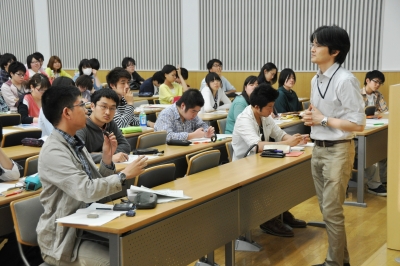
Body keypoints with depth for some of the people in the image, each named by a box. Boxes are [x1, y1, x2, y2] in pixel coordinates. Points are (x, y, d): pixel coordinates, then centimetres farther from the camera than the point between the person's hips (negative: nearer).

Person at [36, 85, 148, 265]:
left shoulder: (75, 142, 8)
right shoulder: (53, 152, -20)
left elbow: (97, 185, 11)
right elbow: (87, 191, -29)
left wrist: (107, 158, -4)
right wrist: (124, 175, -19)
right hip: (63, 240, -8)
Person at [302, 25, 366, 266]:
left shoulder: (346, 80, -18)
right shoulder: (316, 80, 9)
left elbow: (358, 123, -19)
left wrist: (323, 120, -16)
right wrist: (310, 117, 0)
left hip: (337, 150, -8)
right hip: (318, 148, 8)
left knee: (332, 212, 1)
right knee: (328, 209, 16)